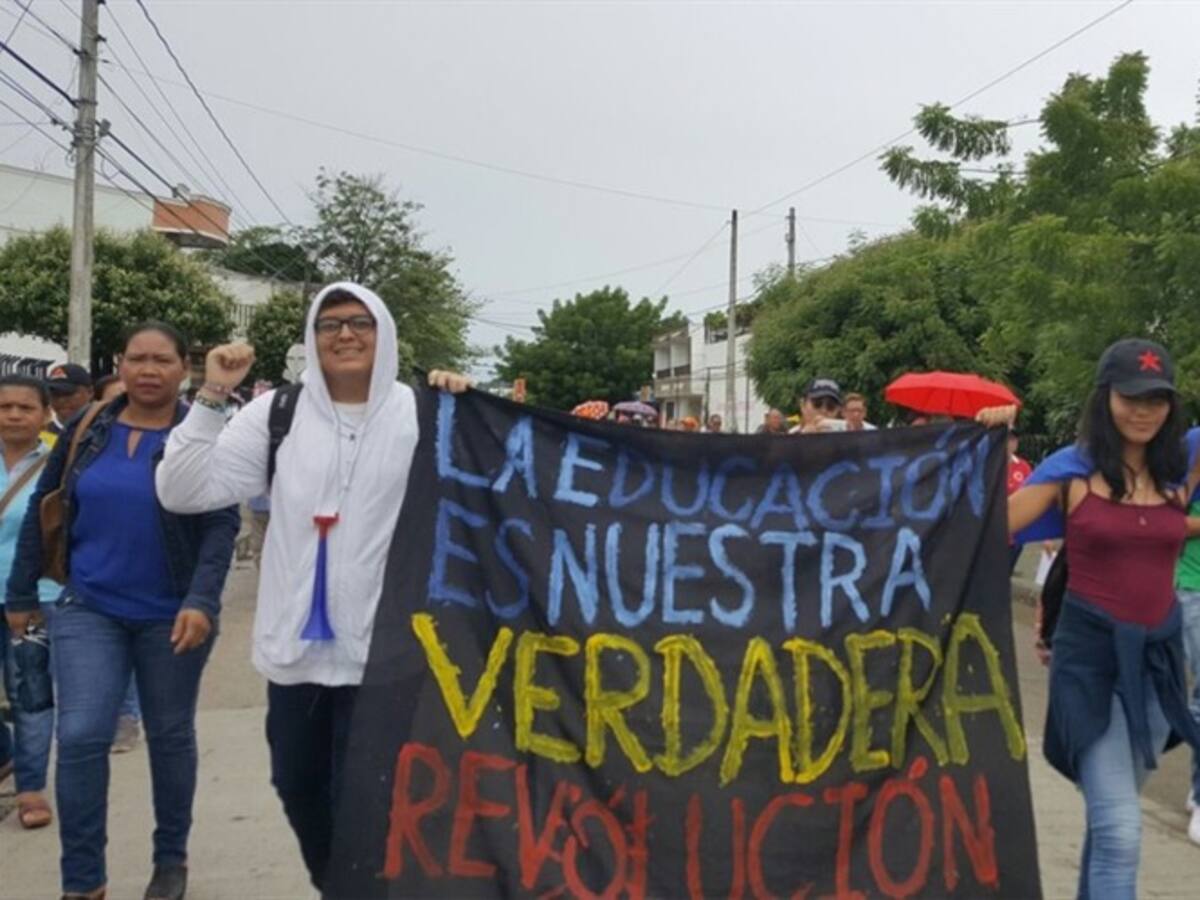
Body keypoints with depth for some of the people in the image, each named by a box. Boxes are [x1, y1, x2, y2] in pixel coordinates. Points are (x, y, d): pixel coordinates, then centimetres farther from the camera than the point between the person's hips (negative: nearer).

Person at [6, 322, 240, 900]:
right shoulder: (86, 429, 1)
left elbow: (222, 526, -13)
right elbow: (42, 511, 8)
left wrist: (201, 600, -25)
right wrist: (21, 593, 9)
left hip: (171, 615, -1)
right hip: (89, 609, 2)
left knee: (170, 736, 11)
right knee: (80, 737, -7)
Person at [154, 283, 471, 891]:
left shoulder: (420, 414, -4)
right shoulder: (277, 412, 1)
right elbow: (181, 494, -2)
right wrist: (211, 398, -11)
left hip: (381, 645, -3)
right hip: (295, 641, 4)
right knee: (296, 787, 19)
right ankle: (332, 886, 45)